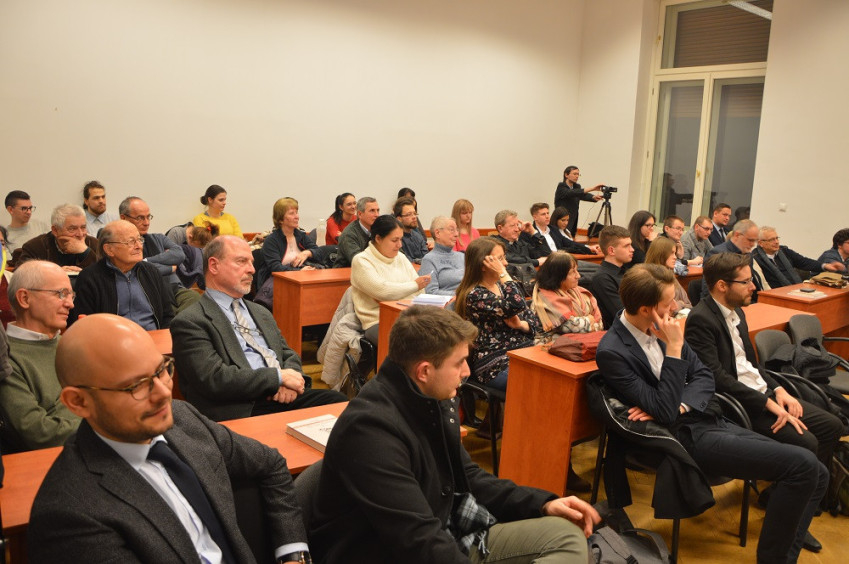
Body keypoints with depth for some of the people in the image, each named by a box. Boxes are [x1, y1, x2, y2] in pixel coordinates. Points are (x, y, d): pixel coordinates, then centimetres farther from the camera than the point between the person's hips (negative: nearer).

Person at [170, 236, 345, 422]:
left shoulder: (261, 313, 26)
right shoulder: (190, 321, 0)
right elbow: (214, 379, -11)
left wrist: (290, 379, -1)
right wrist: (279, 377, -10)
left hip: (283, 397, 7)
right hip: (242, 410, -7)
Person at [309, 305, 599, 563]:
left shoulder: (434, 401, 1)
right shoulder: (371, 428, -27)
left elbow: (467, 477, 15)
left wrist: (541, 504, 5)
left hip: (447, 537, 9)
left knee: (566, 535, 4)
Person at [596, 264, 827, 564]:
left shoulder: (660, 327, 6)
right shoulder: (612, 352, -17)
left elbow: (703, 375, 9)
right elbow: (665, 412, -18)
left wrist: (678, 406, -11)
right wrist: (674, 349, -21)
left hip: (712, 420, 8)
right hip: (689, 437, -8)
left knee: (817, 474, 0)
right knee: (802, 464, -17)